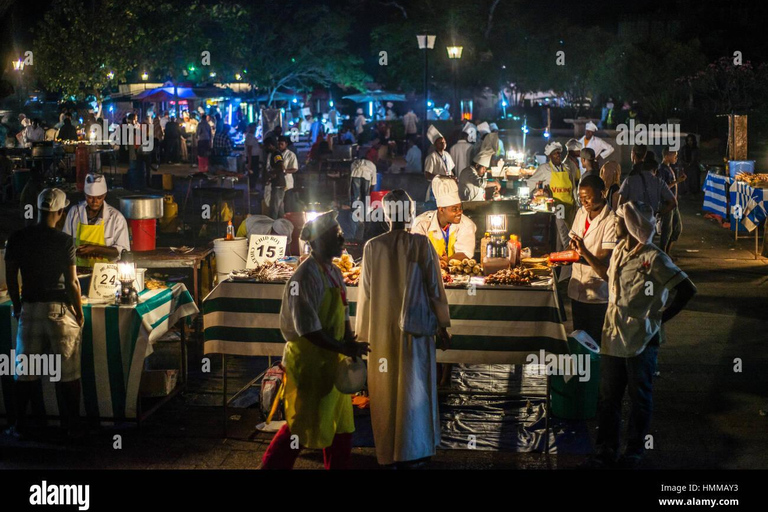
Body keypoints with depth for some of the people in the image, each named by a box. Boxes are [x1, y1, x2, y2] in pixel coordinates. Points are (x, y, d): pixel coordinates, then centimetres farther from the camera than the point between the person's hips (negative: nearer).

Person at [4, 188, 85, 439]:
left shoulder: (17, 239, -1)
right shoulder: (64, 241, -11)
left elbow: (11, 277, 3)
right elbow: (71, 282, -10)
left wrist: (17, 306, 16)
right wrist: (79, 314, 1)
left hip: (30, 309, 3)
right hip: (60, 308, -3)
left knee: (25, 371, 12)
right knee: (67, 372, 6)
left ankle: (20, 425, 16)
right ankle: (73, 425, 11)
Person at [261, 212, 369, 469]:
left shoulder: (334, 273, 8)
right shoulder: (307, 275, -20)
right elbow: (308, 329, -25)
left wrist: (351, 344, -3)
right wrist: (344, 349, -21)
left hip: (330, 362, 9)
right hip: (309, 363, -9)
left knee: (340, 424, 16)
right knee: (302, 425, 3)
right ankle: (271, 466, 18)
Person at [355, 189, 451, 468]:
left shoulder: (372, 247, -5)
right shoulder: (422, 245, -9)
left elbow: (365, 293, 0)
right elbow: (434, 288, -6)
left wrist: (363, 332, 9)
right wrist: (442, 327, 4)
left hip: (381, 329, 1)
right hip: (415, 327, -1)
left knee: (385, 390, 11)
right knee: (413, 388, 7)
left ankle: (388, 451, 18)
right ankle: (410, 452, 9)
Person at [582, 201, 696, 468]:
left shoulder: (654, 259, -17)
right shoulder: (620, 249, 5)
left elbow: (687, 290, -17)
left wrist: (660, 317, -13)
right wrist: (584, 254, 22)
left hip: (641, 340, -7)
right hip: (613, 336, 7)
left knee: (639, 396, 10)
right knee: (608, 396, 12)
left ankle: (635, 449, 25)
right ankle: (606, 451, 22)